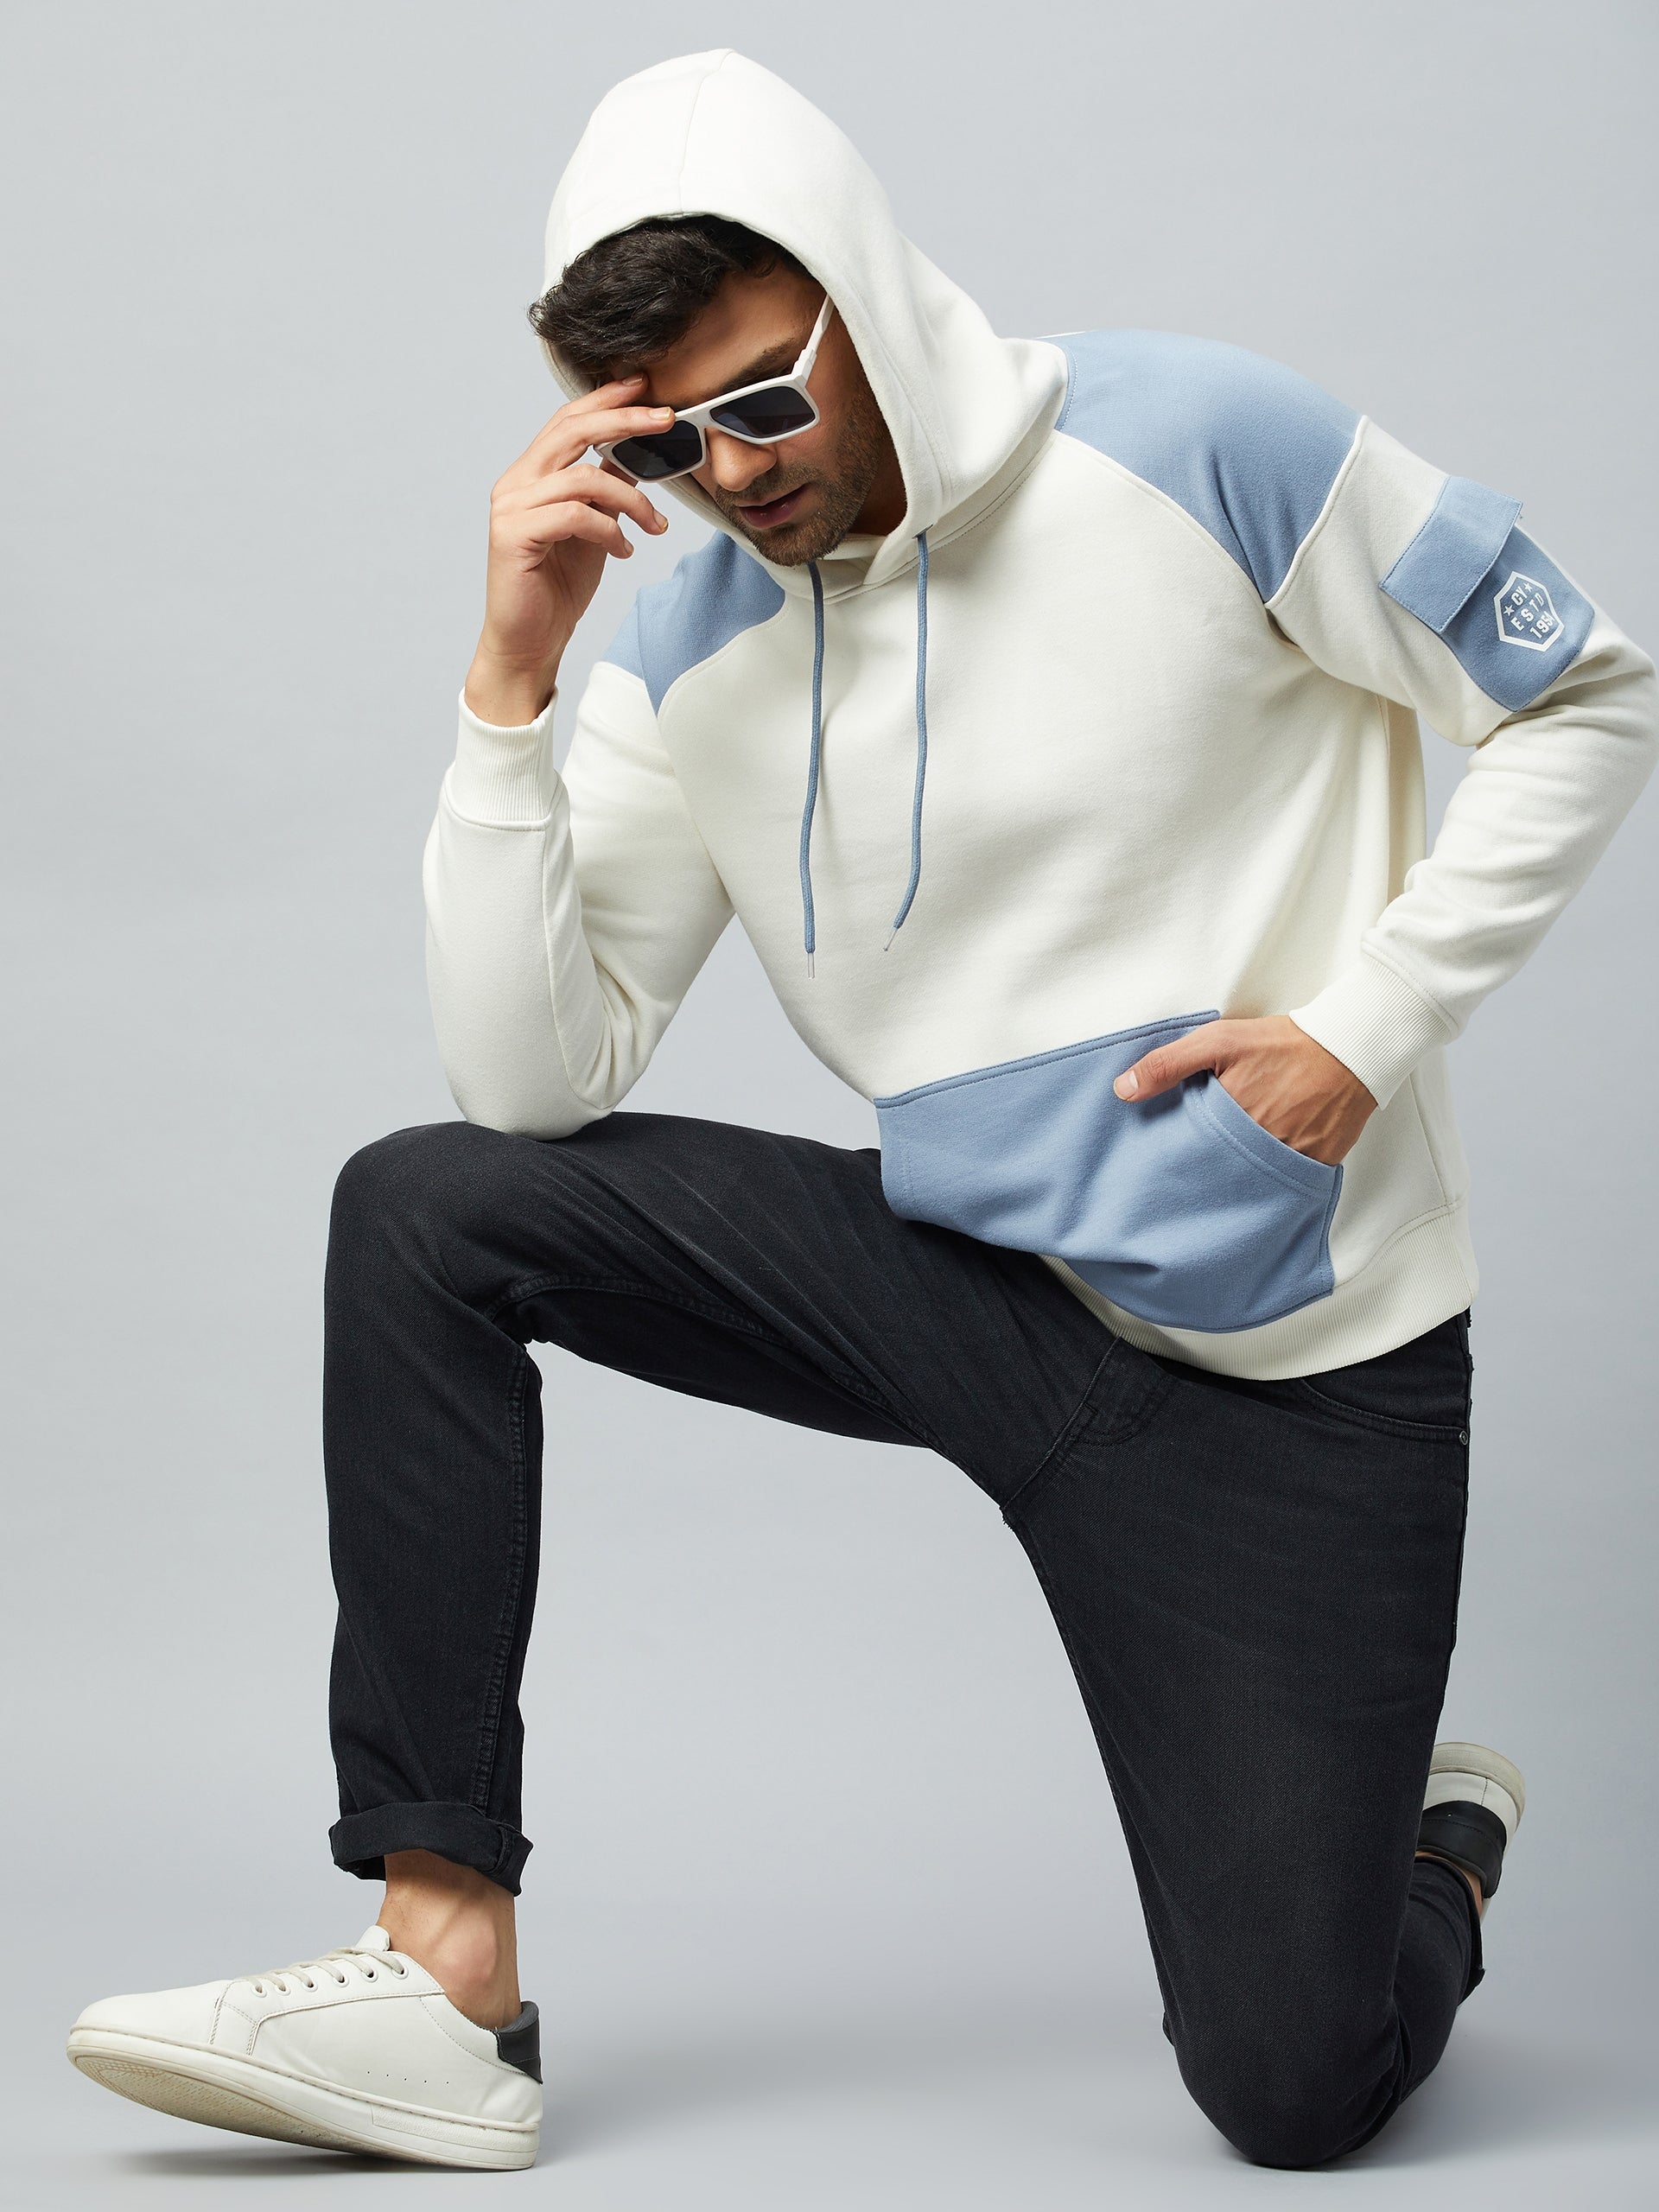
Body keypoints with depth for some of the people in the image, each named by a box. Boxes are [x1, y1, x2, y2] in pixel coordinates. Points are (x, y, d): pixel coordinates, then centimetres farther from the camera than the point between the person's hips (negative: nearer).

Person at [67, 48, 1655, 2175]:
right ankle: (447, 1977, -10)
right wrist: (513, 677, -16)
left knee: (1295, 2089, -10)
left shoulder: (1200, 449, -11)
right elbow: (535, 1083, -9)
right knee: (419, 1214, -13)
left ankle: (1428, 1839, 30)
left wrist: (1366, 1025, -12)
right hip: (966, 1272, 4)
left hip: (1286, 1359, -4)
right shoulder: (688, 646, 0)